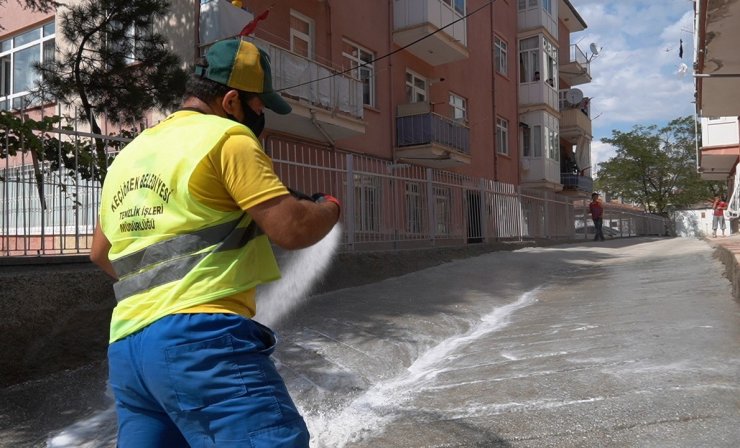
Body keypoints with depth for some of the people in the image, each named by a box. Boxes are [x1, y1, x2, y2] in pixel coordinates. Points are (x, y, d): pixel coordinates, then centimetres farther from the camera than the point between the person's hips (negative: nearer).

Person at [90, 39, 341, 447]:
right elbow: (292, 229, -10)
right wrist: (329, 207, 10)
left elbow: (101, 253, 30)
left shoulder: (128, 154, 21)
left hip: (126, 345, 9)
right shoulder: (227, 137, -4)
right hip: (201, 338, -9)